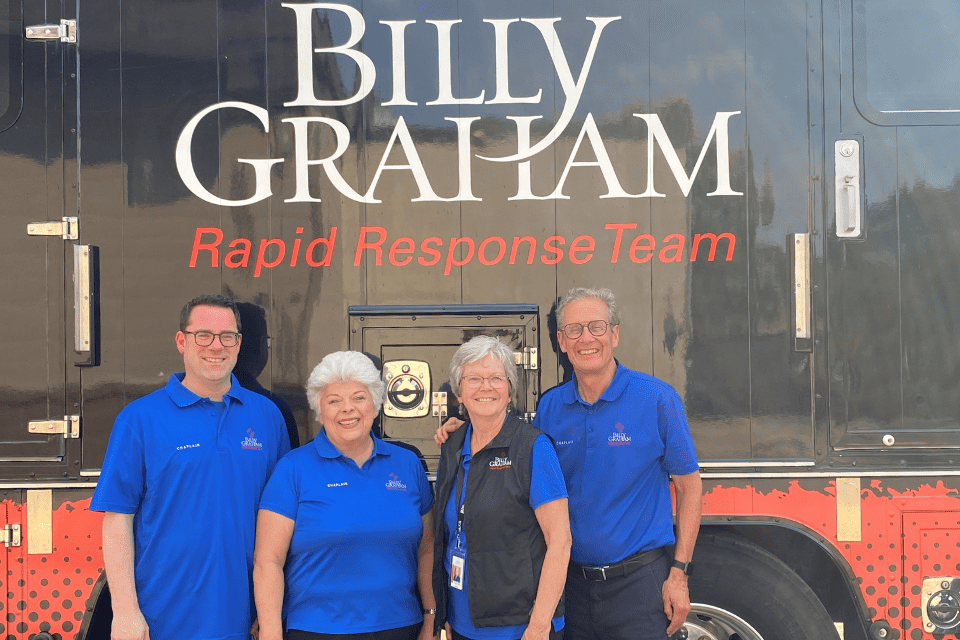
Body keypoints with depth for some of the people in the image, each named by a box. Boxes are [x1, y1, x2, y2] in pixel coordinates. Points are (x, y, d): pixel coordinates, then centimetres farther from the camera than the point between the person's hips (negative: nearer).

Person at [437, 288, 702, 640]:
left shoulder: (657, 399, -6)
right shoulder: (549, 407, 4)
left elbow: (689, 486, -2)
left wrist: (679, 573, -7)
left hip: (637, 583, -3)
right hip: (571, 580, 3)